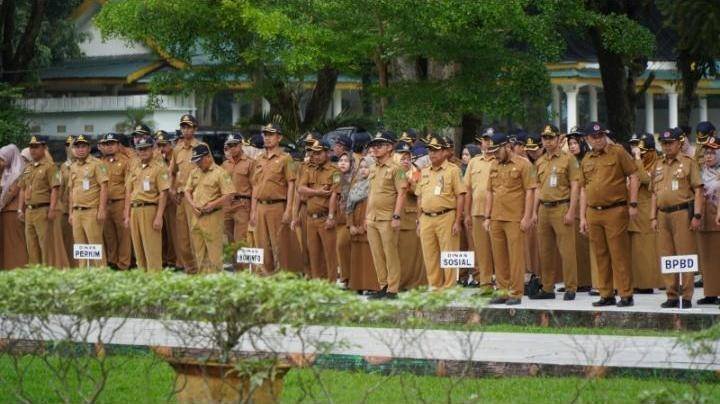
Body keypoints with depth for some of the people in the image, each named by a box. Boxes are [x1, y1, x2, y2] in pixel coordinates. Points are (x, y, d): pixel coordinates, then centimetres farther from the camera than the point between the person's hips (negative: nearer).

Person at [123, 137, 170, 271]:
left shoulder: (159, 168, -2)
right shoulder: (134, 169, 17)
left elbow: (163, 194, -7)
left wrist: (159, 217, -14)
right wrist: (127, 216, 11)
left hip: (150, 210, -6)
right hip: (134, 210, 6)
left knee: (152, 250, -8)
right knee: (138, 250, 8)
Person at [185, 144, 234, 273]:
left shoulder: (220, 173, -7)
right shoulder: (194, 173, 14)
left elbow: (229, 194, -12)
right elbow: (187, 191, 17)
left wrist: (213, 205, -19)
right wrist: (192, 205, -2)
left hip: (212, 217, -7)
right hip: (196, 217, 7)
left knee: (214, 252, -6)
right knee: (198, 251, 11)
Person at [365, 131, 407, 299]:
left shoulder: (395, 169, -7)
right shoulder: (373, 169, 16)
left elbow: (401, 193, -11)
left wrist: (396, 216, -18)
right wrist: (367, 216, 19)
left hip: (387, 220, -8)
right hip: (372, 219, 8)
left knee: (391, 255, -4)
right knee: (377, 255, 9)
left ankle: (392, 289, -1)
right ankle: (383, 286, 17)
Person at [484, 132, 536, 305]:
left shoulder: (523, 164, -4)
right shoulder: (494, 166, 14)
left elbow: (530, 192, -7)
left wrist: (527, 217, -13)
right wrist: (487, 217, 12)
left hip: (515, 219, -6)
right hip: (496, 219, 6)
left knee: (516, 256, -3)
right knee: (499, 257, 9)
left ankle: (516, 293, 0)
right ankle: (502, 291, 16)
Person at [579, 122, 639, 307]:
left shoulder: (618, 152, -1)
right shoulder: (586, 160, 14)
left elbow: (633, 176, -3)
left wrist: (633, 204, -9)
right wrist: (582, 217, 13)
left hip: (615, 211, -5)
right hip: (593, 213, 5)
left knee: (619, 255, -6)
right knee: (601, 256, 9)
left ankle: (626, 295, -2)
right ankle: (606, 295, 15)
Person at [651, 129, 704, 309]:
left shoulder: (688, 162, 0)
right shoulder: (658, 166, 17)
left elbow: (698, 191, -5)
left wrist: (697, 215, -12)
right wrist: (653, 217, 12)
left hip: (683, 212, -6)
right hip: (663, 214, 6)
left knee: (685, 255, -6)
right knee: (666, 257, 6)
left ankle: (687, 297, -4)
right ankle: (672, 295, 12)